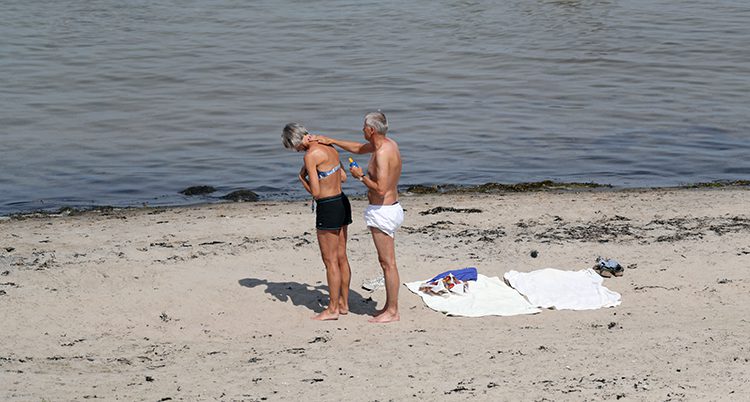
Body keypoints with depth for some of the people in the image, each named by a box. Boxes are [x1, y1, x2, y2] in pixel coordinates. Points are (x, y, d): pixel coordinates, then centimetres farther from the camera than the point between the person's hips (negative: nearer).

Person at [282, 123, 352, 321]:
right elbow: (343, 177, 19)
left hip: (328, 208, -9)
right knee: (341, 257, 16)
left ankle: (333, 309, 8)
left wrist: (302, 176, -2)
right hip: (342, 203, 9)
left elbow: (315, 192, -18)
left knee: (330, 261, 1)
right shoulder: (329, 148, 8)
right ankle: (344, 303, 25)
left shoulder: (310, 156, -18)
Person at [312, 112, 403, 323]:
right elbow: (358, 148, 25)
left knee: (388, 263, -3)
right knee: (386, 262, 17)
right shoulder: (389, 143, 8)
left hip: (382, 211, -10)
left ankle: (392, 312, 3)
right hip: (389, 208, 10)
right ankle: (390, 306, 24)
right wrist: (330, 141, 23)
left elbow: (381, 189, -29)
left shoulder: (382, 154, -23)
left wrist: (361, 176, -14)